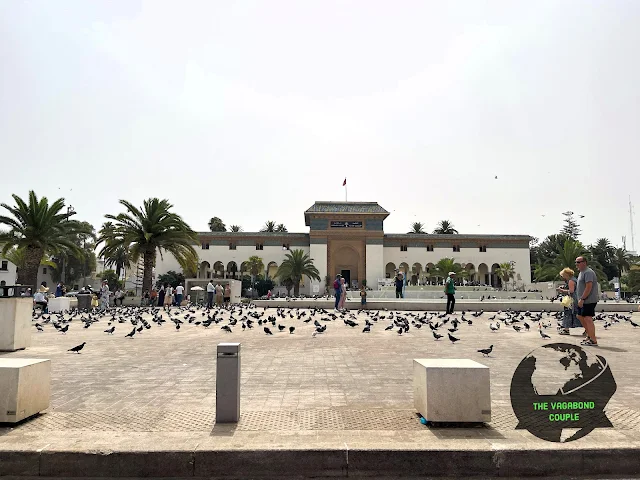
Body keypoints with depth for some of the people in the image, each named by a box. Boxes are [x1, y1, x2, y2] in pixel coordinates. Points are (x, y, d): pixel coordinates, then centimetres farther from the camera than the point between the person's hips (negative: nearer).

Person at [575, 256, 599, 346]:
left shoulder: (588, 272, -15)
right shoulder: (582, 272, 18)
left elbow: (588, 287, -22)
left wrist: (582, 299, -23)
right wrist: (580, 299, 19)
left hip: (589, 301, -11)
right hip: (583, 301, 11)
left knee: (588, 319, -11)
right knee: (580, 317, 17)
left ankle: (593, 341, -7)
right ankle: (590, 335, 27)